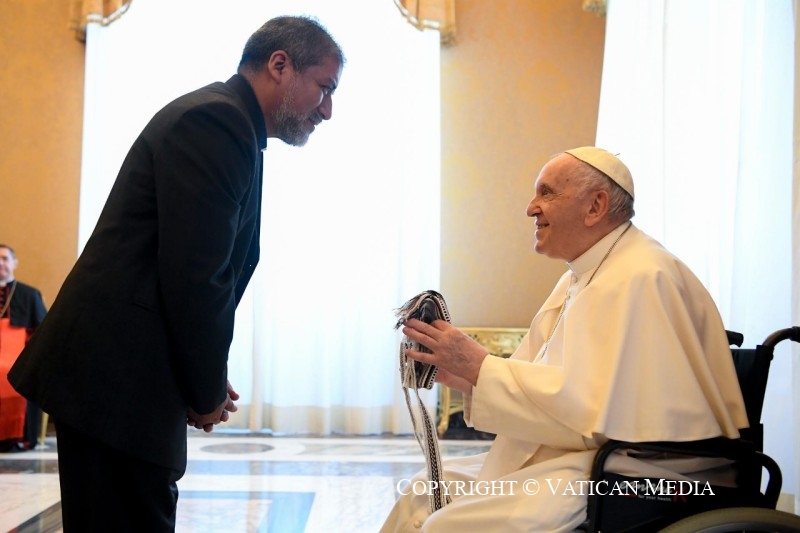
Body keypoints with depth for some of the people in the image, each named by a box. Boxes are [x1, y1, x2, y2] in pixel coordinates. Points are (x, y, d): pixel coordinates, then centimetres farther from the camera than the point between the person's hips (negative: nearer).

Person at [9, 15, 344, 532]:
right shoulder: (217, 119, -14)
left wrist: (208, 381, 11)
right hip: (116, 378, -10)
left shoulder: (221, 118, 17)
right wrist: (208, 391, -6)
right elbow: (193, 276, -20)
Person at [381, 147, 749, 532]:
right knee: (421, 493, 9)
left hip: (626, 473, -10)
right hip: (586, 455, 10)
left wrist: (480, 366, -20)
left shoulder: (638, 279, -18)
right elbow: (542, 380, 12)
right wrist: (462, 375, -3)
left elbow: (590, 408, -25)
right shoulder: (580, 276, 15)